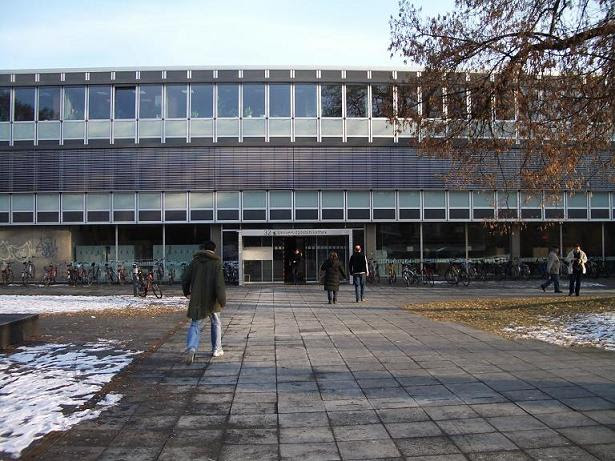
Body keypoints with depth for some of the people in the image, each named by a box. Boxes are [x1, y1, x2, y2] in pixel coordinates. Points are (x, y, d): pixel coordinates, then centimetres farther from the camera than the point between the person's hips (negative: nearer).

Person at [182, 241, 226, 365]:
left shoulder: (194, 262, 3)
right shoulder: (216, 263, -7)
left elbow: (185, 279, 5)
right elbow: (219, 283, -16)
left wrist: (187, 293, 21)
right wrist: (222, 300, -11)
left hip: (197, 300, 2)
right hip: (212, 300, -1)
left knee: (195, 325, 4)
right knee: (216, 323, 19)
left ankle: (191, 348, -21)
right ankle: (216, 349, 26)